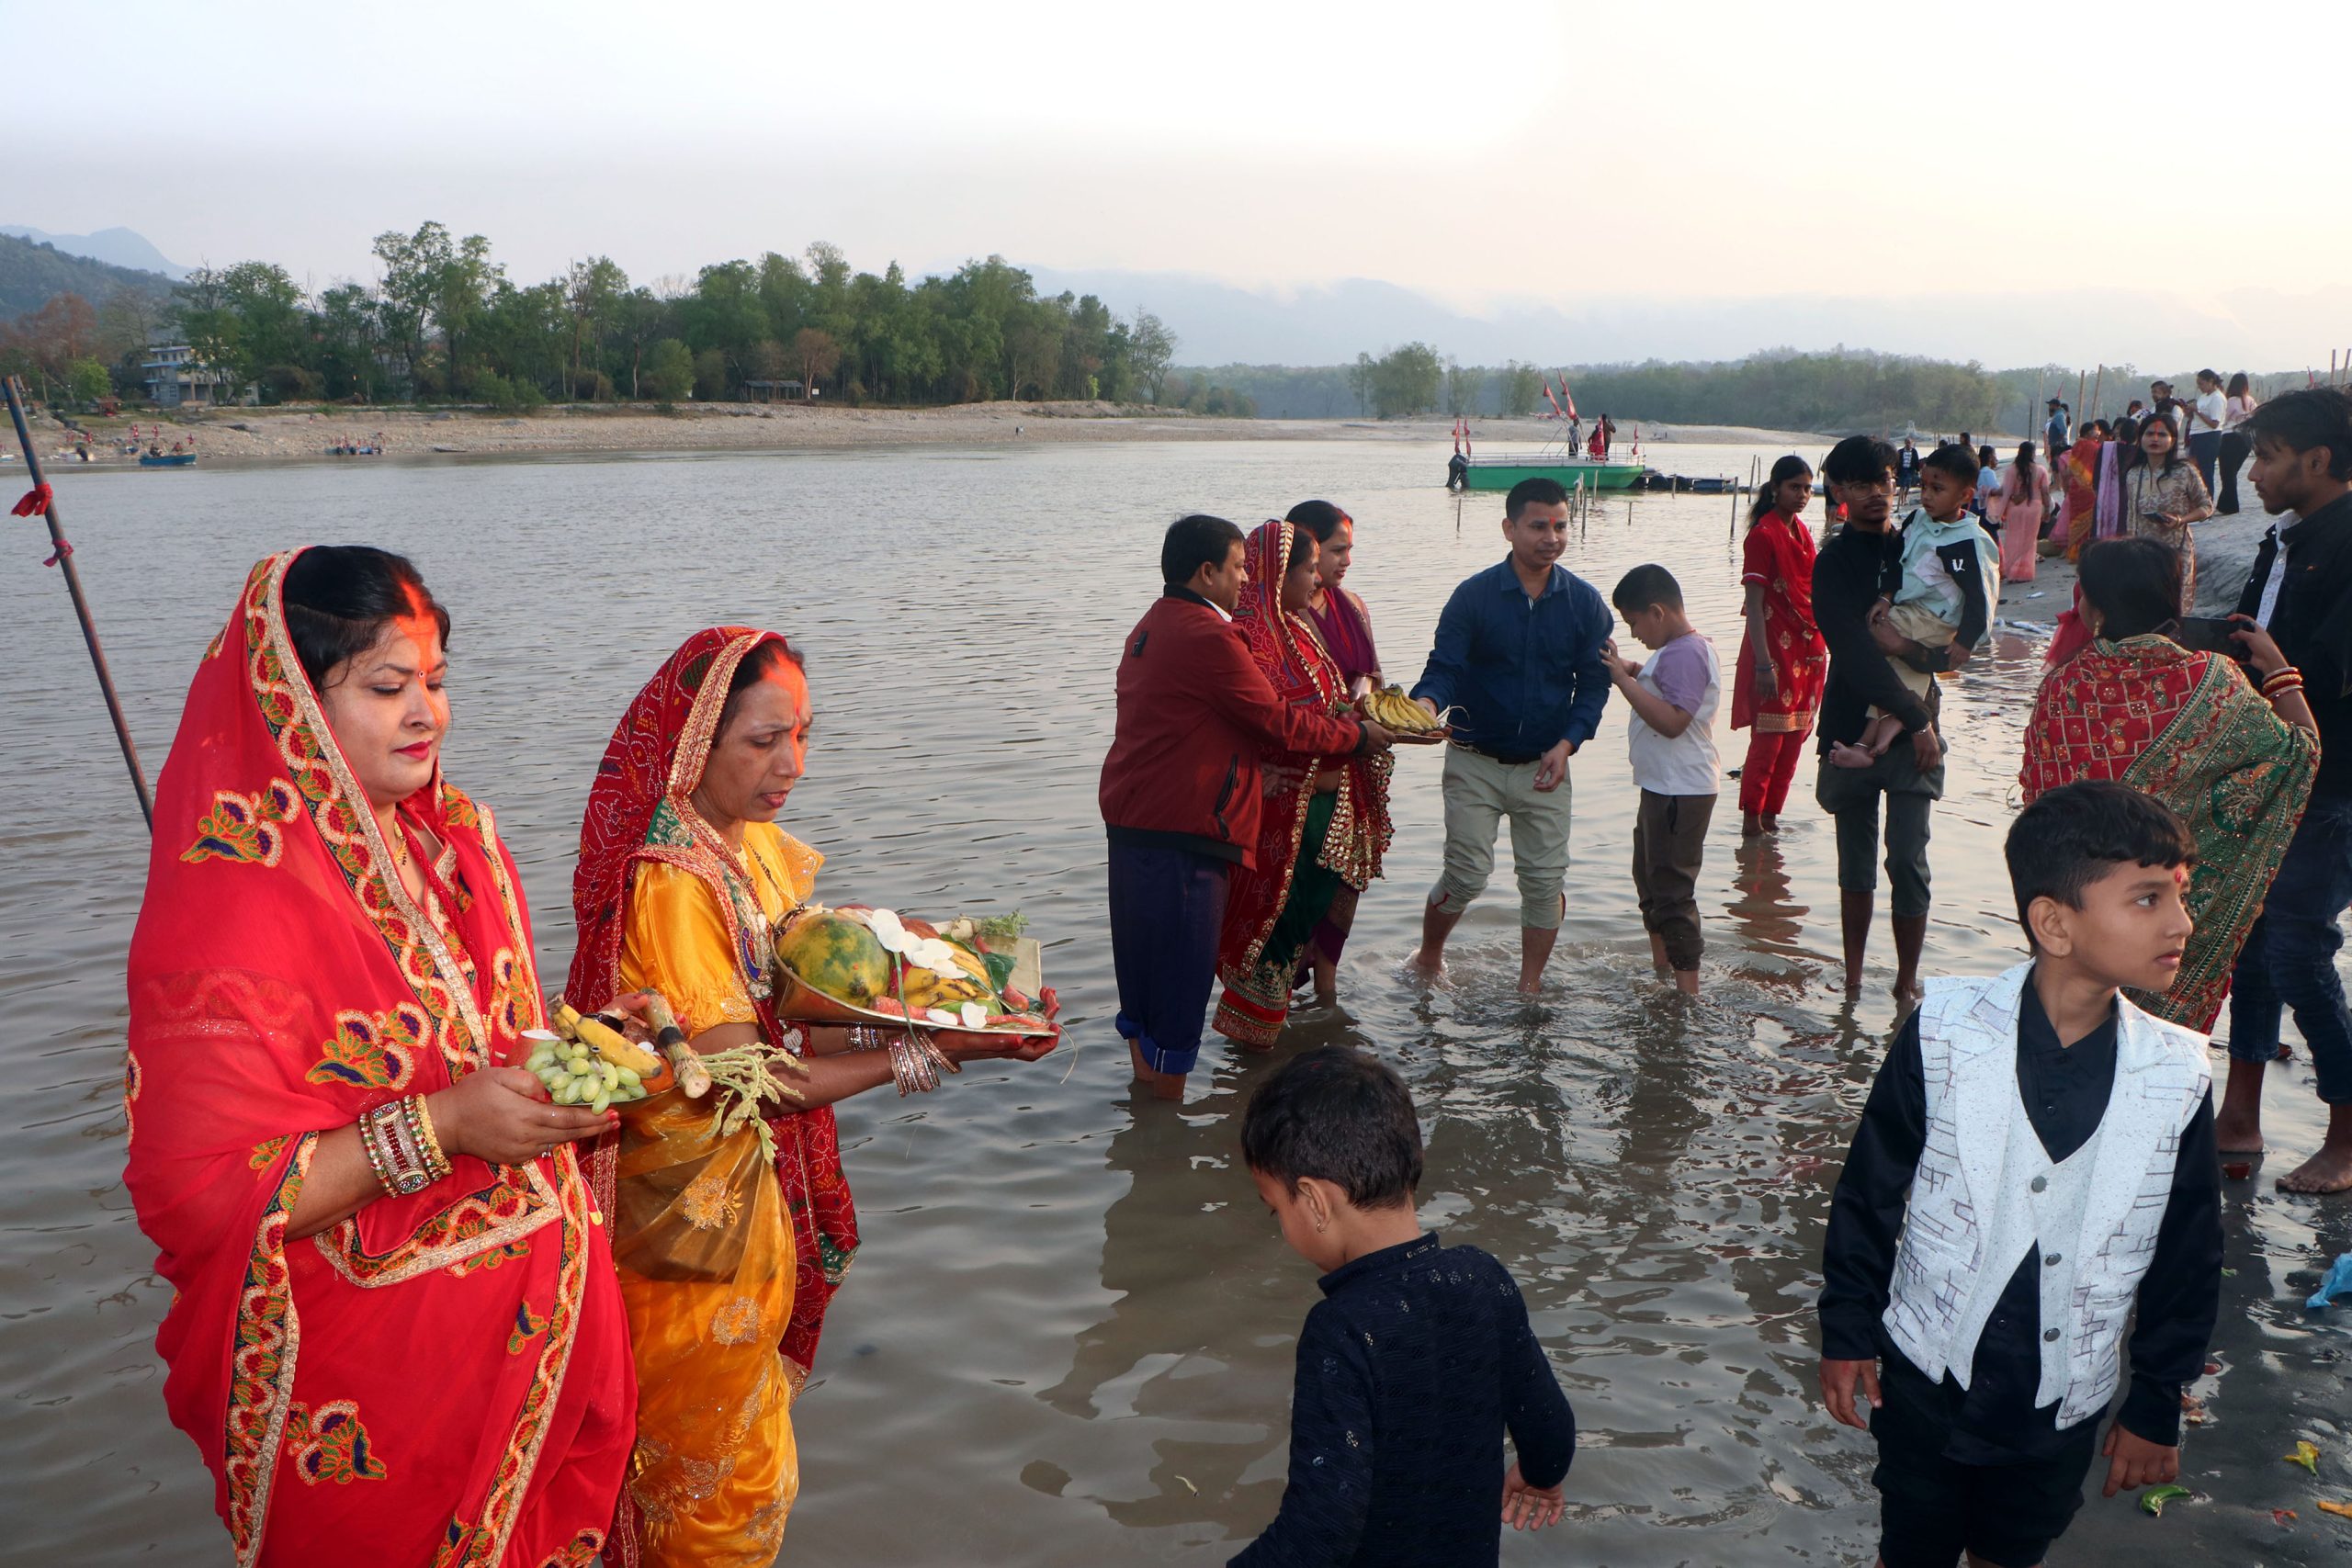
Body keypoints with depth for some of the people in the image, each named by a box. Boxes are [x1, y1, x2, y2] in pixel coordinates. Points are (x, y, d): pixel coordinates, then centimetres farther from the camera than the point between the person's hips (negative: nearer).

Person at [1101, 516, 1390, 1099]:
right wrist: (1356, 735, 1)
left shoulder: (1150, 629, 16)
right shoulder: (1206, 636, -16)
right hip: (1182, 831, -10)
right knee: (1181, 970, -2)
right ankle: (1167, 1102, 5)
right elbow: (1277, 723, -12)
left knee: (1145, 964, 18)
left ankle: (1144, 1075, 28)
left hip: (1130, 820, 10)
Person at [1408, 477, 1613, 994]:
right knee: (1468, 874, -3)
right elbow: (1444, 668, -10)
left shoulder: (1585, 602, -1)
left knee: (1545, 879, 0)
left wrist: (1566, 744, -10)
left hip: (1545, 765, 2)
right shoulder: (1474, 595, -7)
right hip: (1475, 762, -2)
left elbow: (1594, 682, 3)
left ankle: (1529, 988, 15)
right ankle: (1428, 958, 23)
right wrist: (1426, 703, -33)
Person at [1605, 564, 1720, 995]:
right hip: (1664, 786, 12)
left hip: (1680, 792, -12)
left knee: (1671, 887, -8)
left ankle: (1688, 988, -4)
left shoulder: (1683, 654, -22)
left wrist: (1624, 679, -28)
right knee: (1650, 877, 24)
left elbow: (1673, 721, -31)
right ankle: (1661, 967, 39)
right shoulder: (1679, 650, 11)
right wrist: (1635, 674, 7)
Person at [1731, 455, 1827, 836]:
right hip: (1775, 650, -8)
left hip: (1808, 651, 8)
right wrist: (1763, 663, -23)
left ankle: (1771, 817, 18)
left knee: (1795, 738, 9)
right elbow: (1754, 604, -17)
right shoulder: (1764, 534, -12)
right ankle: (1751, 820, 3)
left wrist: (1820, 649, 17)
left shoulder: (1801, 531, 12)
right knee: (1768, 739, -6)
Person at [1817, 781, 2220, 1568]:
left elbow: (2187, 1259, -1)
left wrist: (2156, 1407, 5)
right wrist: (1847, 1332, -2)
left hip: (2065, 1405, 2)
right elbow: (1869, 1191, -7)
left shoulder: (2177, 1079, -13)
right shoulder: (1945, 1035, -19)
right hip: (1927, 1381, -2)